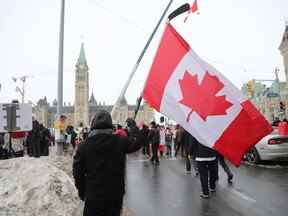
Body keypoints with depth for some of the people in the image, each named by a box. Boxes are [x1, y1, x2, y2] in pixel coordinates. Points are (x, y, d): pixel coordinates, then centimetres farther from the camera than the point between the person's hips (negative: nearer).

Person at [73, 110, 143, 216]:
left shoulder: (84, 146, -9)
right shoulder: (120, 141, -11)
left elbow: (77, 172, -4)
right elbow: (137, 141, 4)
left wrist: (82, 191, 10)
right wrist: (132, 125, 17)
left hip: (93, 196, 0)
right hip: (115, 195, 1)